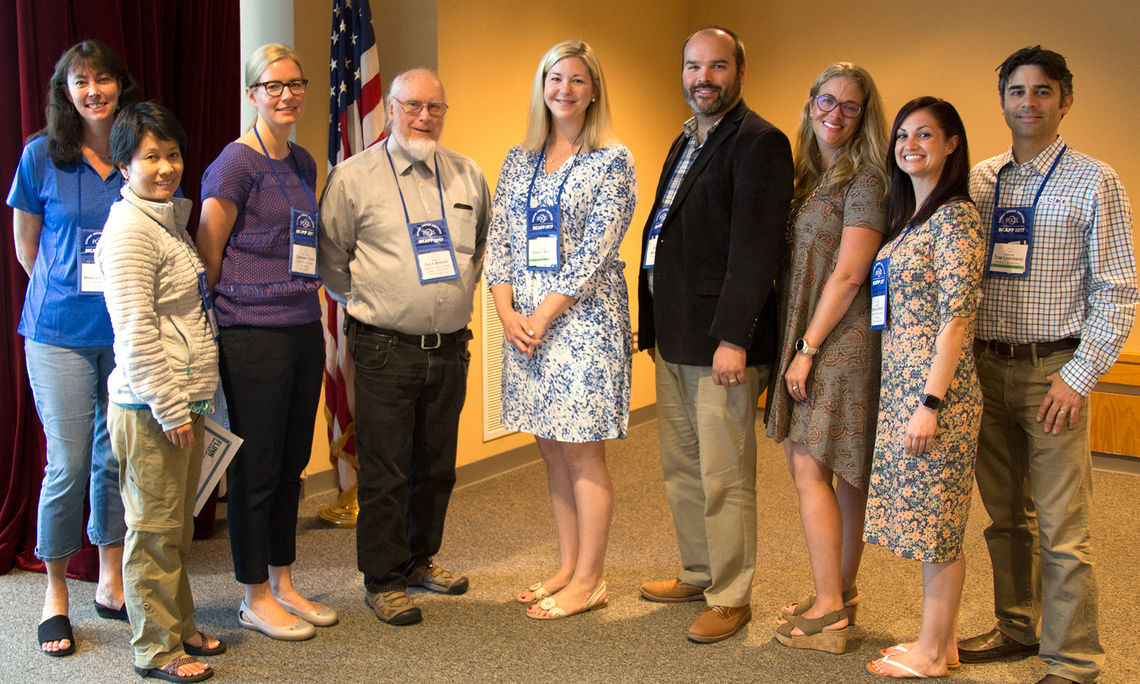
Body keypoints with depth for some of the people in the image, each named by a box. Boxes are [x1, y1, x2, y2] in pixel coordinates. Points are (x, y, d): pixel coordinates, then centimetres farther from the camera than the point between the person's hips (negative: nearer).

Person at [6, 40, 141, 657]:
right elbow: (26, 246, 8)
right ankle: (55, 596, 17)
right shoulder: (42, 156, 0)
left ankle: (112, 583, 25)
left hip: (128, 332, 2)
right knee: (68, 465, 0)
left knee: (117, 458, 9)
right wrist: (71, 294, 7)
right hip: (61, 334, -2)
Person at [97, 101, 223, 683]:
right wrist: (171, 409, -18)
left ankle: (179, 629, 30)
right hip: (150, 410, -9)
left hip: (184, 402, 9)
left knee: (177, 526, 18)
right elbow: (135, 333, -19)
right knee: (154, 530, 2)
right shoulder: (129, 231, -15)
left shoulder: (171, 218, 15)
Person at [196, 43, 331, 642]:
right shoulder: (236, 163, -11)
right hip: (253, 336, -7)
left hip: (304, 328, 8)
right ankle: (255, 599, 16)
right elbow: (207, 253, -9)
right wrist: (219, 316, -3)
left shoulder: (304, 163, 13)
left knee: (291, 463, 14)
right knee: (256, 468, 2)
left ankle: (283, 584, 28)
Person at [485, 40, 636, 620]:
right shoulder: (519, 160, 13)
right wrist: (507, 310, -5)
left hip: (582, 317, -5)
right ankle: (568, 567, 23)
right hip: (523, 321, 5)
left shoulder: (612, 161, -3)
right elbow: (498, 239, 9)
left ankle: (589, 581, 11)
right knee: (552, 452, 11)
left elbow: (597, 251, -11)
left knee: (581, 453, -1)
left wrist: (545, 312, -14)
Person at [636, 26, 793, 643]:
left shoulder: (758, 143, -11)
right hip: (675, 339, 9)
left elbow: (757, 248, -19)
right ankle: (696, 575, 34)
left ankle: (730, 598, 15)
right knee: (680, 469, 18)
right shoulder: (685, 142, 18)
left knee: (724, 478, 1)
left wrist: (733, 338, -23)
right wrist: (653, 327, 16)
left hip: (722, 341, -9)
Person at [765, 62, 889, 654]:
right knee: (837, 475, 12)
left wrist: (808, 348, -14)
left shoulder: (865, 181, -9)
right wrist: (795, 348, 9)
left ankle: (829, 611, 2)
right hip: (802, 343, 8)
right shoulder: (808, 177, 15)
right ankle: (840, 594, 21)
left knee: (813, 472, -6)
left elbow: (848, 275, -15)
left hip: (841, 344, -7)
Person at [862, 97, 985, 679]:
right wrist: (905, 398, 14)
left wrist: (930, 404, -20)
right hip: (900, 385, 9)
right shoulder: (910, 217, 16)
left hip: (934, 388, -9)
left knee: (936, 520, 1)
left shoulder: (955, 217, -12)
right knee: (929, 519, 14)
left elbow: (957, 319, -17)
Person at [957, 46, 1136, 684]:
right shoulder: (979, 180, 9)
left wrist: (1078, 376, -13)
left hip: (1053, 371, -4)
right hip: (986, 367, 5)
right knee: (1006, 515, 15)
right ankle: (1017, 628, 30)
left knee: (1061, 530, -2)